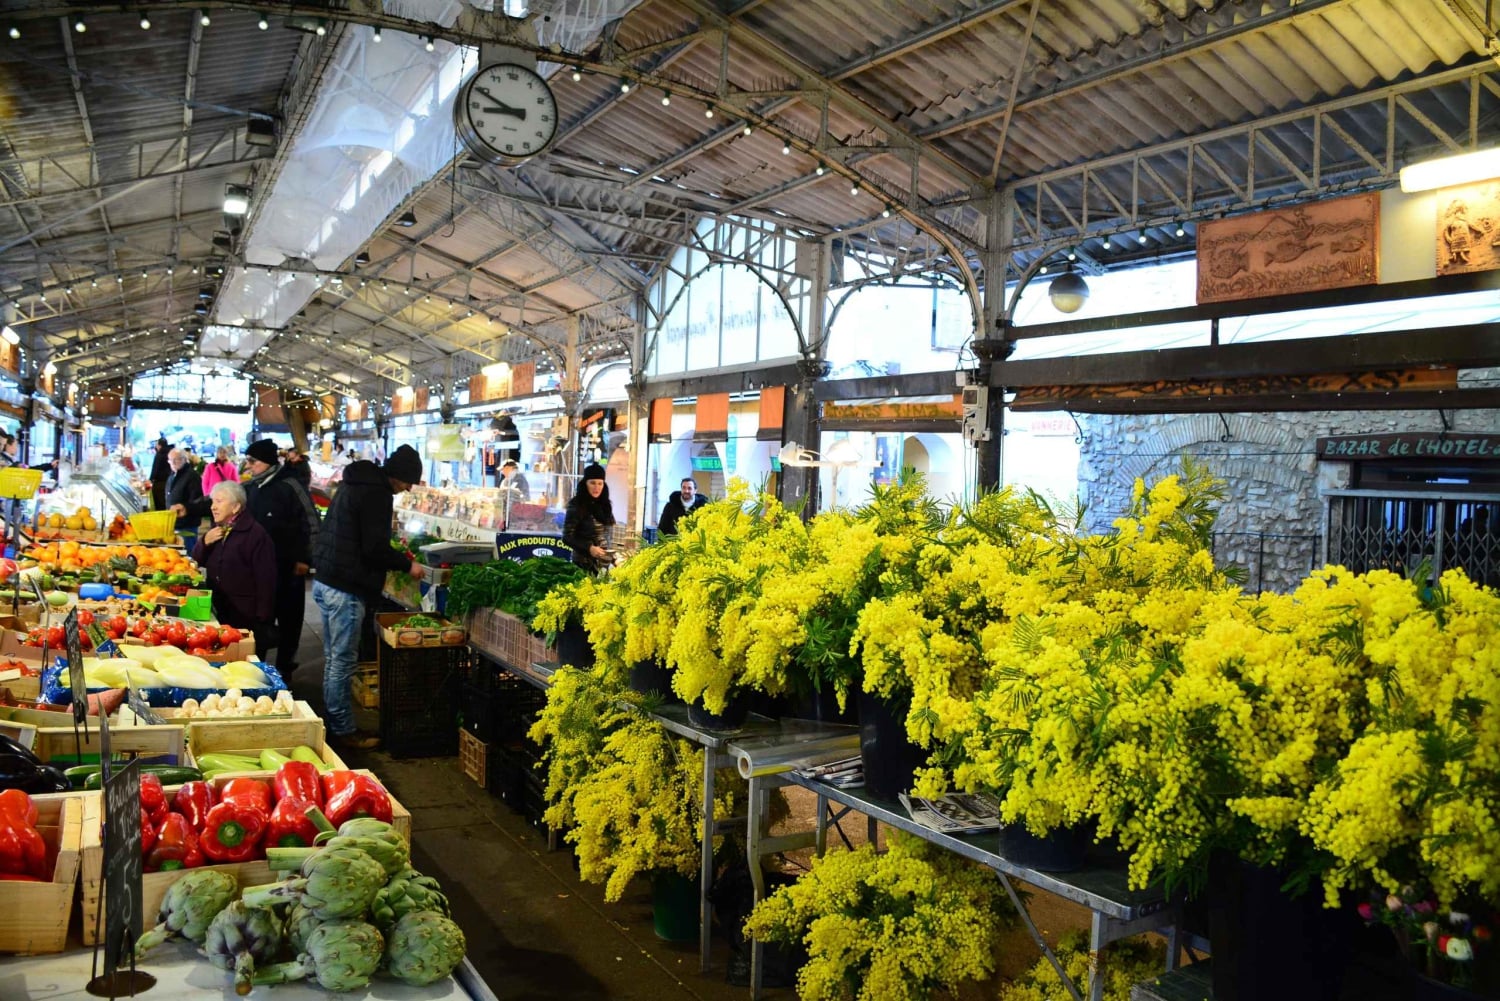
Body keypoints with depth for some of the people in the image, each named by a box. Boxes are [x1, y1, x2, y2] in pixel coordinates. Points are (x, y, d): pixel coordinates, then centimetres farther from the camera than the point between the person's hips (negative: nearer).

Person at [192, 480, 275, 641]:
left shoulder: (255, 533, -16)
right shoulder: (216, 531, 12)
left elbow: (265, 578, -18)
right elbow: (198, 561, 15)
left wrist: (262, 619, -19)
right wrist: (204, 542, -6)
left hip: (246, 617, -7)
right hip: (218, 612, 8)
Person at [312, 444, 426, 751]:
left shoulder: (357, 483, 14)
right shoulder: (377, 493, -16)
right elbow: (374, 548, -21)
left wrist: (395, 560, 19)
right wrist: (407, 565, -6)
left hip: (327, 582, 10)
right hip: (345, 589, -10)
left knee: (334, 658, 17)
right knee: (343, 662, -1)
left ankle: (333, 724, 27)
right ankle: (343, 731, 8)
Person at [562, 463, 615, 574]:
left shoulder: (604, 504, 9)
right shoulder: (576, 505, -8)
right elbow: (567, 537, -10)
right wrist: (589, 548, -21)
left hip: (604, 563, 5)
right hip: (584, 563, -5)